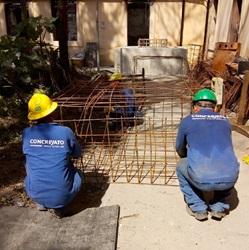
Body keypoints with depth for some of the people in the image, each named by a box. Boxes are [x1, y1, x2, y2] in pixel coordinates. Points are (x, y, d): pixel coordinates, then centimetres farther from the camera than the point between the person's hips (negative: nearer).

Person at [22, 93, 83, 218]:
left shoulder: (27, 133, -6)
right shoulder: (66, 132, -10)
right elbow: (78, 153, 8)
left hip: (35, 194, 2)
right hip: (62, 196, -2)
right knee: (78, 174, 28)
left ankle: (41, 202, 26)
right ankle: (58, 206, 11)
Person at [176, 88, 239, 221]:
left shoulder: (187, 121, 12)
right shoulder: (225, 121, 20)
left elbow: (180, 149, 29)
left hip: (201, 179, -3)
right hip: (229, 179, 3)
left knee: (181, 166, 29)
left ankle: (198, 208, 25)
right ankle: (219, 207, 28)